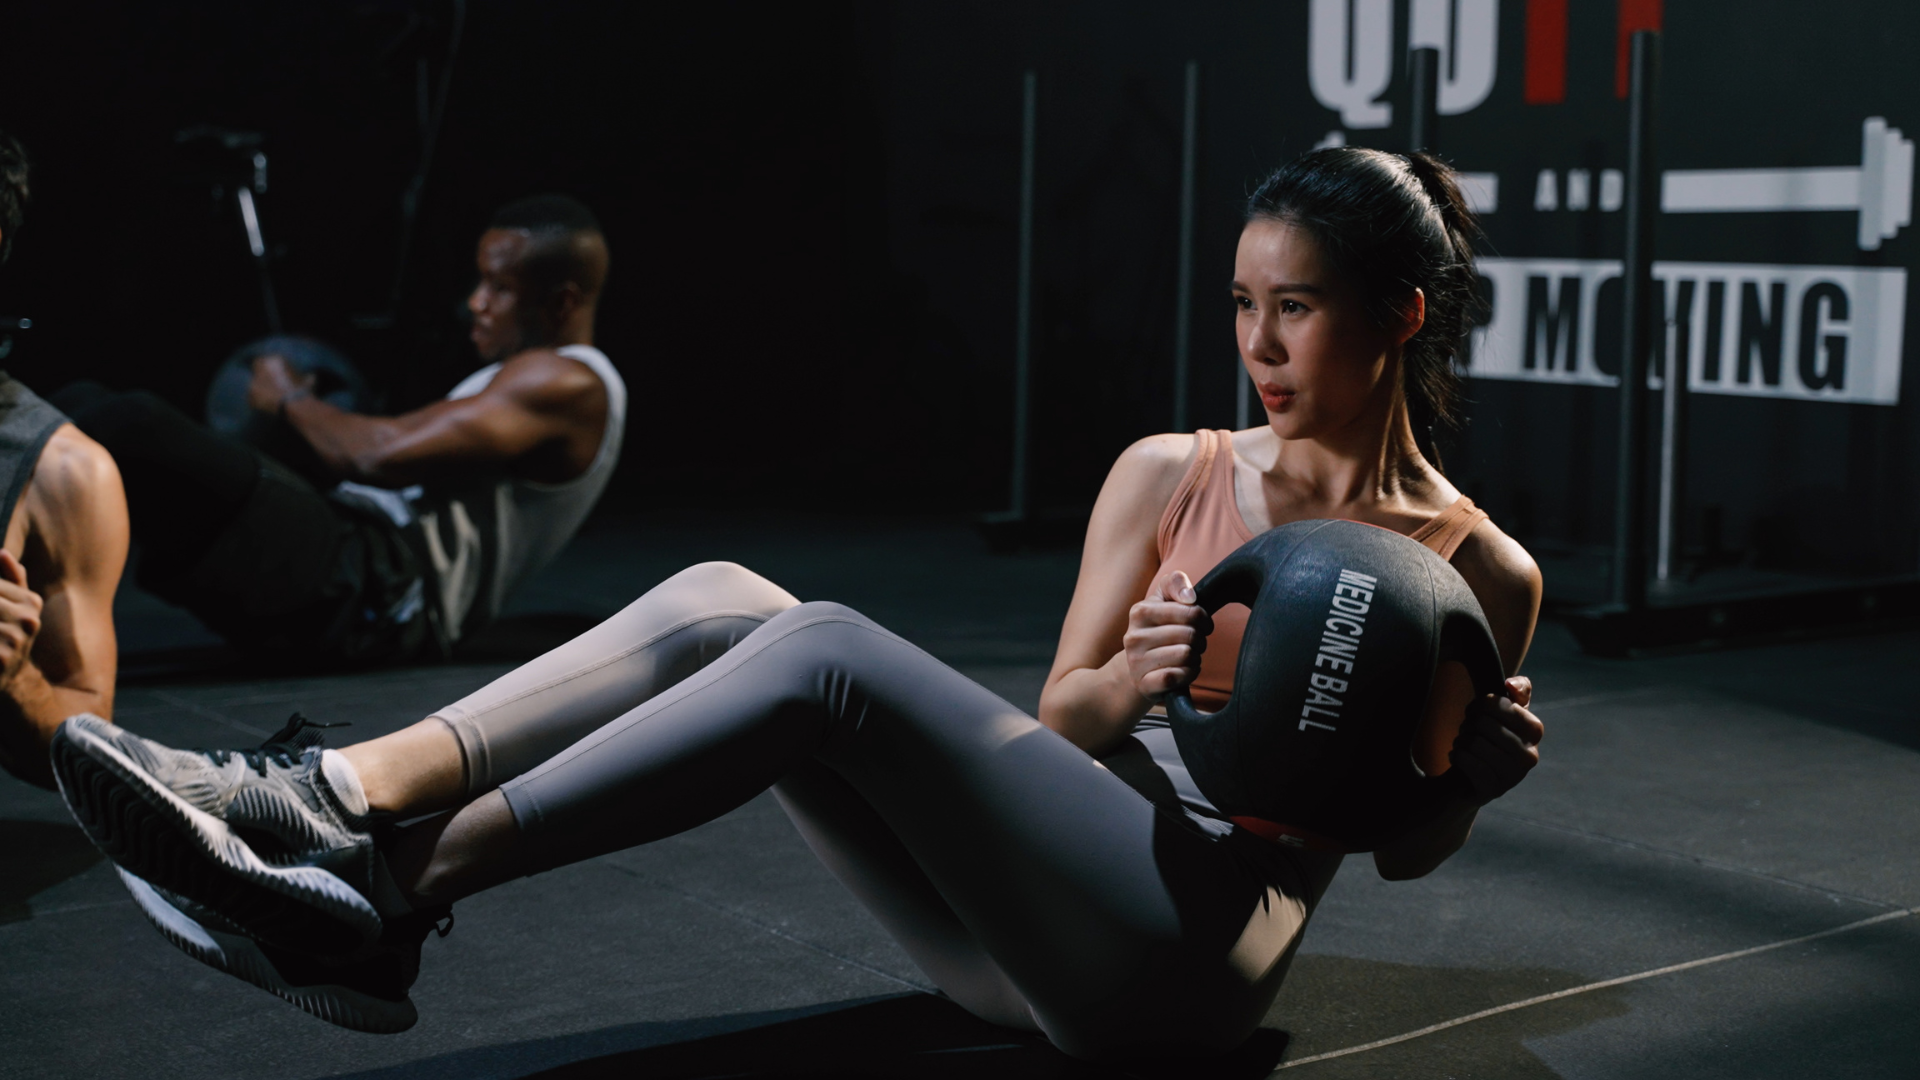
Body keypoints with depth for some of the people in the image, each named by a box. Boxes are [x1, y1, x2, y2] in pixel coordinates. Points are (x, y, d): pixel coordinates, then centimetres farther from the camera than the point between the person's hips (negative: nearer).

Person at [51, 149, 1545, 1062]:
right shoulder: (1170, 475, 14)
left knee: (831, 652, -28)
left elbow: (1405, 848, 9)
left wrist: (1477, 776, -12)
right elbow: (1056, 712, 12)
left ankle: (396, 892, -29)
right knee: (720, 602, -16)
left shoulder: (1480, 570, 3)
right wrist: (1130, 684, -10)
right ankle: (334, 797, -29)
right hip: (1030, 927, 5)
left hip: (1191, 948, -5)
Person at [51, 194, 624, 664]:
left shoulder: (566, 384, -9)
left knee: (133, 427, -26)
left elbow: (379, 456, -17)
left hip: (370, 597, -10)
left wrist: (291, 400, 1)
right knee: (89, 408, 1)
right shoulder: (532, 376, 25)